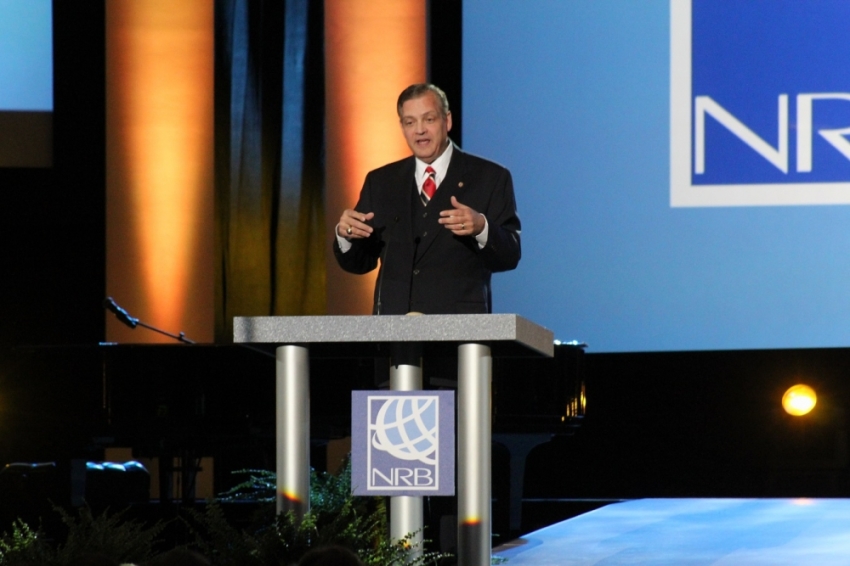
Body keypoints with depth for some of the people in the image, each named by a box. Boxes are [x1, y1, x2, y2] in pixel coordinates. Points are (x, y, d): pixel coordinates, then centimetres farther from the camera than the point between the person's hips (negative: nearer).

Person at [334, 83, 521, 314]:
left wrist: (481, 228, -23)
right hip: (393, 320, 3)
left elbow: (509, 257, -3)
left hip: (459, 323, -3)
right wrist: (346, 235, -9)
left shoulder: (490, 178, 3)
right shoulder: (381, 182, 13)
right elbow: (359, 263, 12)